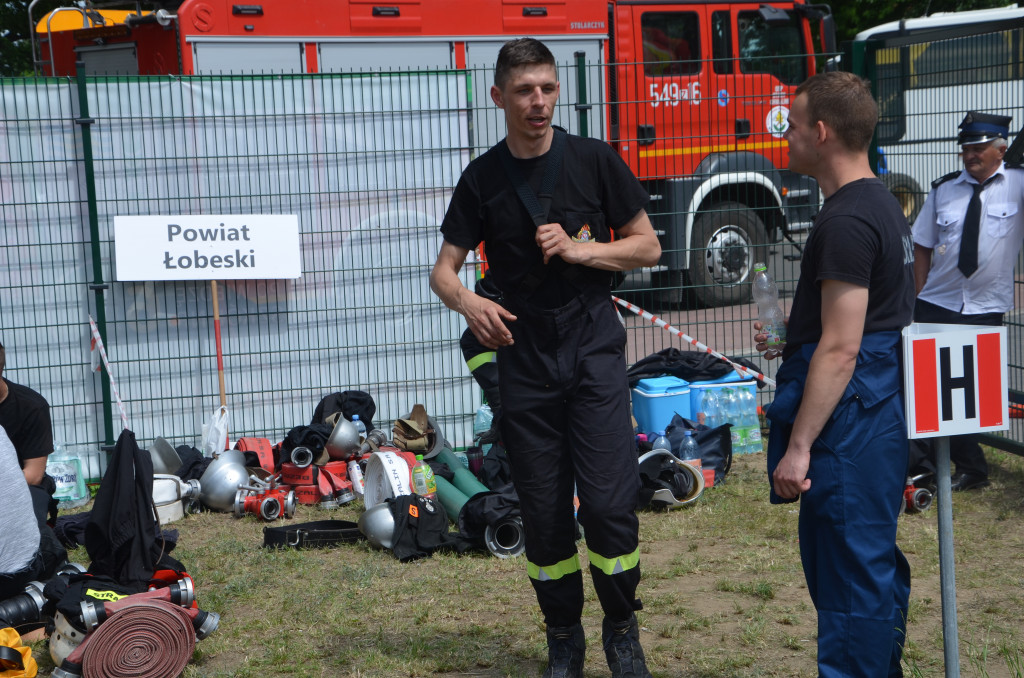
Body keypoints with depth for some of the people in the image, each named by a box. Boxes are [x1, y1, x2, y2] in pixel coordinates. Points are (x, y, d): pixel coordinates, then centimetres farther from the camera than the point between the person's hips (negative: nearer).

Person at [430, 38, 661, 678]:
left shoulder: (594, 160, 0)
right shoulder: (482, 178, 5)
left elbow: (647, 246, 4)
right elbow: (445, 269, 4)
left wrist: (581, 248, -13)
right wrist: (467, 300, -19)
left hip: (594, 350, -2)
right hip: (524, 357, 2)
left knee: (608, 504, -10)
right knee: (544, 511, 6)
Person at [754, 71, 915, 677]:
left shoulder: (845, 223, -19)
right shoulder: (883, 205, 14)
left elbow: (840, 349, -22)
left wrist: (798, 446, -20)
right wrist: (794, 332, 19)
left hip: (849, 423, -10)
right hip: (883, 415, 10)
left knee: (849, 575, -3)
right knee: (874, 563, 19)